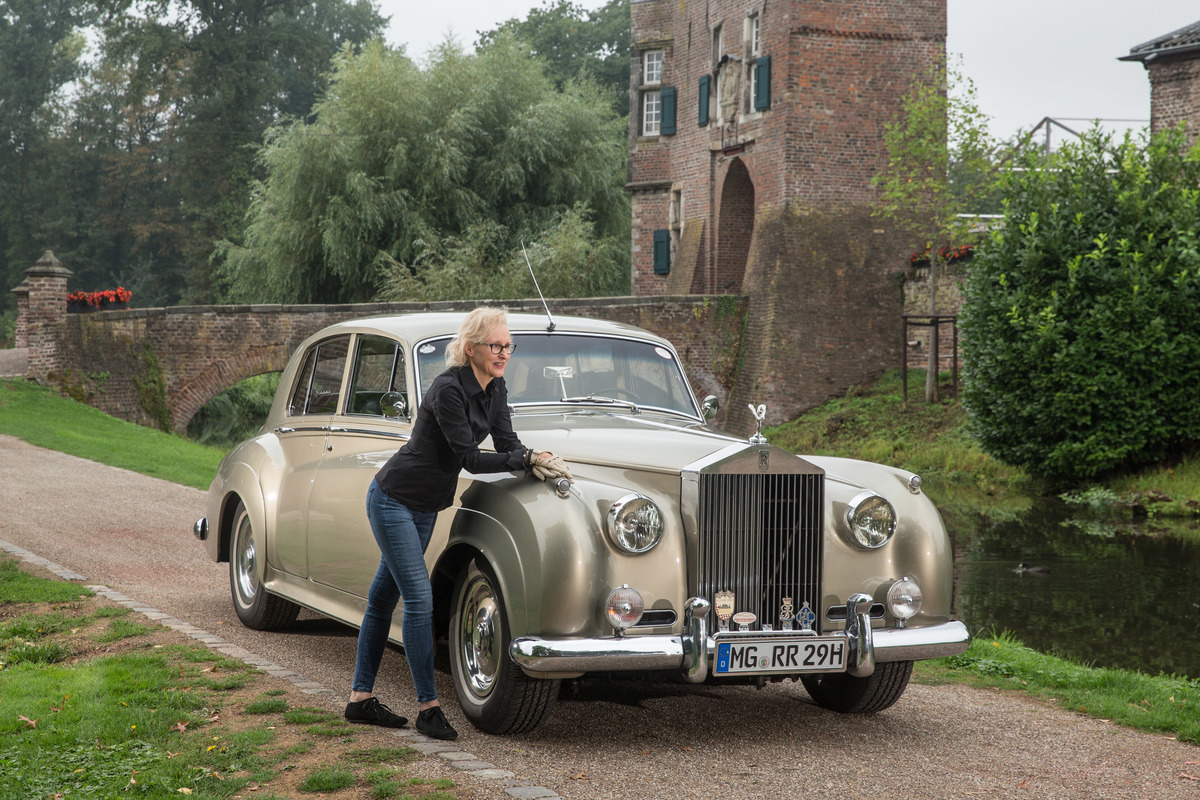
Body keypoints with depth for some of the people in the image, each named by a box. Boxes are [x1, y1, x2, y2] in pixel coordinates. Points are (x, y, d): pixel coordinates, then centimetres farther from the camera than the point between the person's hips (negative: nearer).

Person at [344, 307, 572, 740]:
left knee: (384, 595, 14)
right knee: (420, 598, -11)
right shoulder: (448, 389, -24)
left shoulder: (494, 389, 1)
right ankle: (428, 707, -5)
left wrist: (538, 463, -19)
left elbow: (508, 444, 1)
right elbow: (470, 458, -25)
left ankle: (361, 697, 20)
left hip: (424, 507, 9)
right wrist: (529, 458, -26)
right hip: (393, 500, -8)